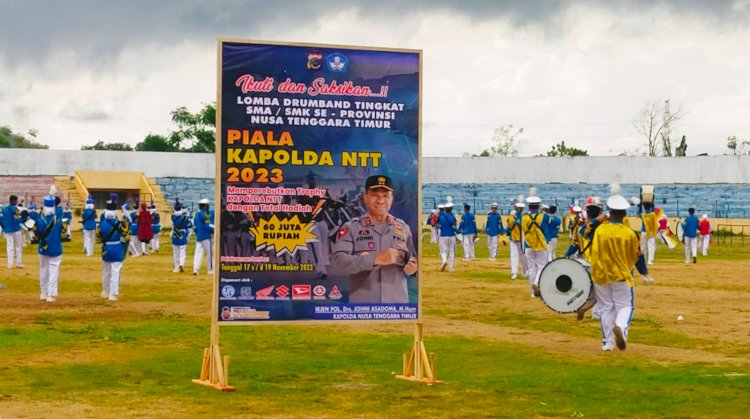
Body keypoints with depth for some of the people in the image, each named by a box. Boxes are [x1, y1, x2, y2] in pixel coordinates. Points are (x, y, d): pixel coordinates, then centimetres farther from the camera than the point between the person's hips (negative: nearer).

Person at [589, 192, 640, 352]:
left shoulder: (600, 229, -9)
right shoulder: (630, 233, -7)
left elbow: (594, 254, -8)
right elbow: (634, 256, 5)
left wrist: (594, 273, 4)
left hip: (601, 275, 1)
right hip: (622, 276, -1)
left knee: (606, 308, 12)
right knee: (625, 306, 8)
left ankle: (608, 342, 11)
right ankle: (621, 327, -23)